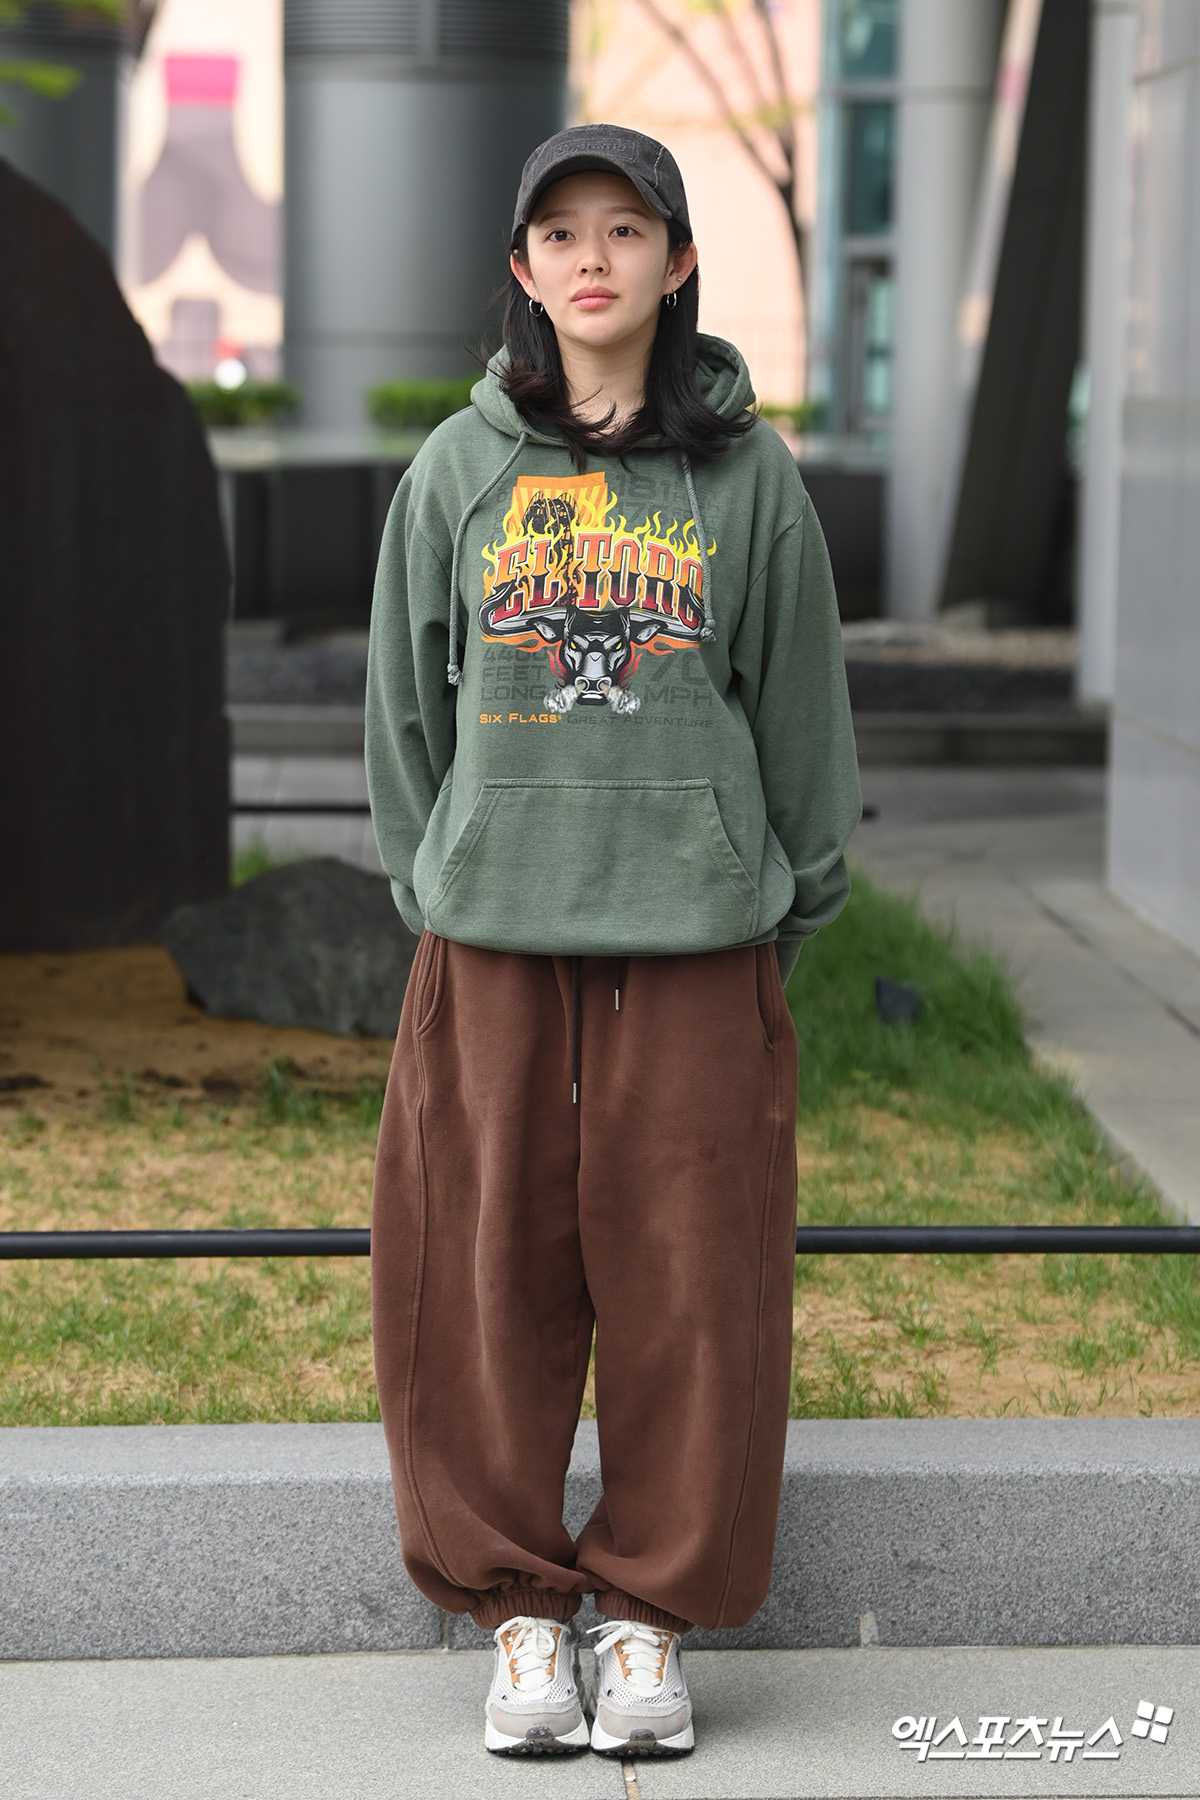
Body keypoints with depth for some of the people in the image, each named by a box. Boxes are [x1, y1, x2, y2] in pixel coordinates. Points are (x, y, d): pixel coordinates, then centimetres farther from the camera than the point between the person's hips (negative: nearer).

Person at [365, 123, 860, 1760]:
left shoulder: (749, 474, 3)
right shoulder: (459, 469, 6)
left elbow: (802, 706, 8)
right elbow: (408, 703, 12)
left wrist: (792, 903, 9)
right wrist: (433, 883, 10)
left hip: (700, 945, -1)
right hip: (494, 941, 1)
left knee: (691, 1285, 1)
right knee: (484, 1279, 2)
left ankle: (655, 1610, 15)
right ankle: (518, 1607, 16)